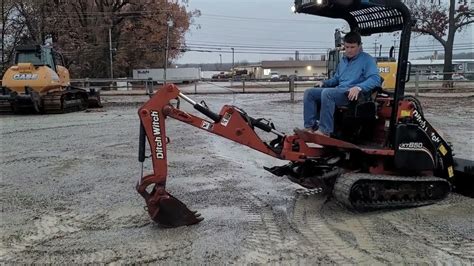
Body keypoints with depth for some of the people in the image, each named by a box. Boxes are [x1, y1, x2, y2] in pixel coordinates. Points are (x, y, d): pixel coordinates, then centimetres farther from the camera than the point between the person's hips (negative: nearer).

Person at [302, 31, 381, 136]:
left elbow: (375, 79, -12)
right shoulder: (343, 61, 26)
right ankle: (310, 127, -18)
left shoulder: (367, 59, 2)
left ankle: (325, 131, -34)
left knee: (327, 92, -35)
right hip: (339, 91, 8)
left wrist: (358, 87, -29)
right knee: (309, 92, -8)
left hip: (353, 94, -8)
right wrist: (324, 82, 15)